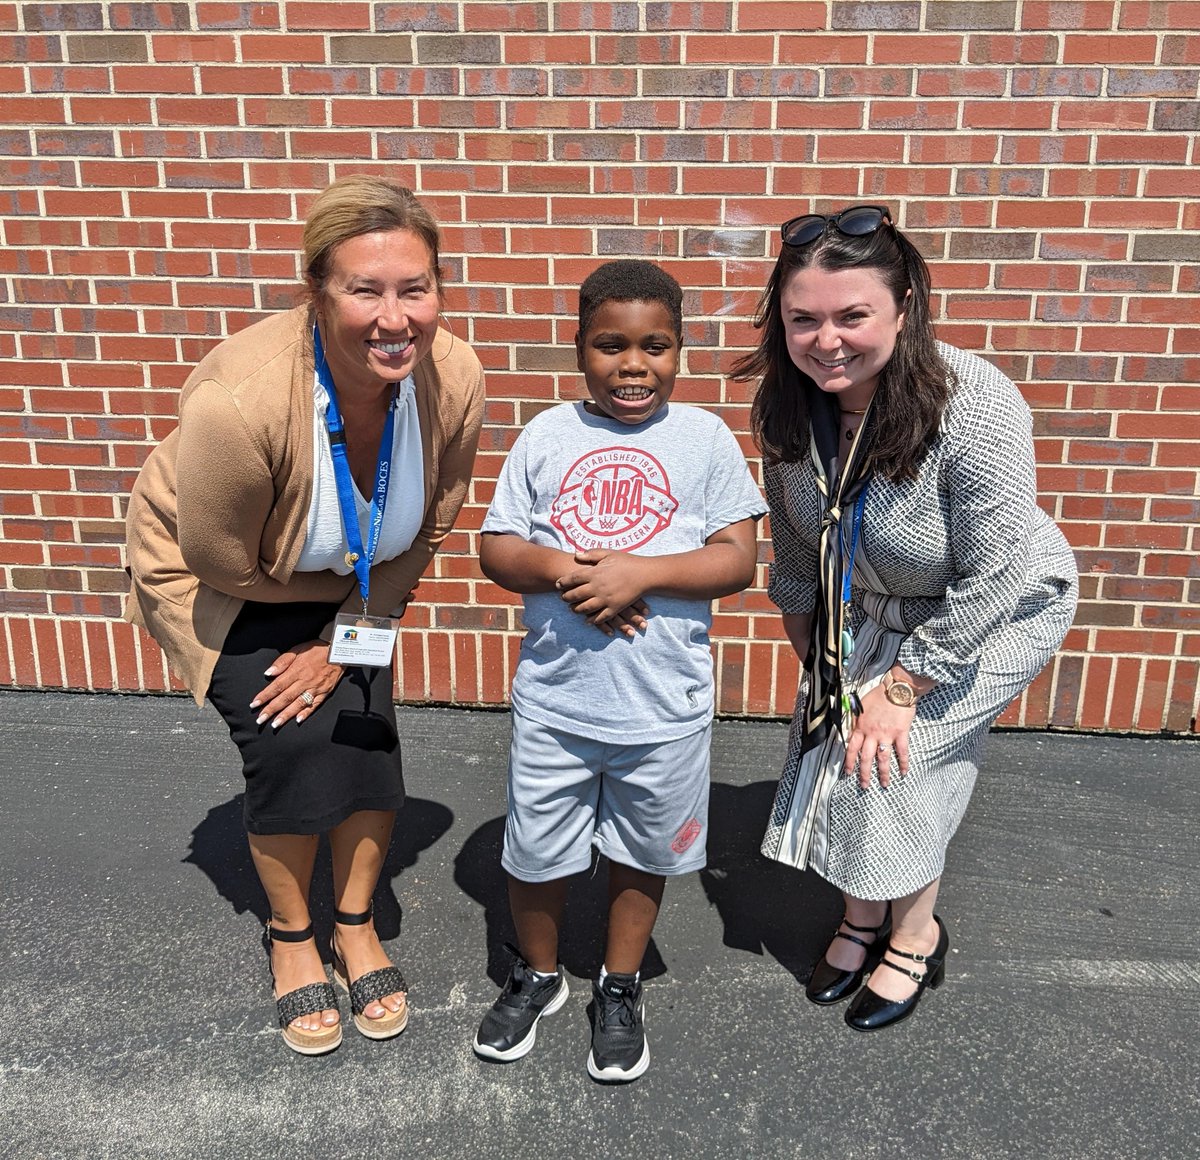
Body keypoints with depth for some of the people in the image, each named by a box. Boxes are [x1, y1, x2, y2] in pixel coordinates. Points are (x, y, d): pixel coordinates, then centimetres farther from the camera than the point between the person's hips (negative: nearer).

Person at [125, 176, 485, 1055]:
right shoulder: (239, 398, -39)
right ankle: (291, 936, 16)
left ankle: (357, 924, 21)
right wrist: (350, 601, -9)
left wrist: (344, 638, -13)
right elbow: (225, 565, -23)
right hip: (216, 582, -3)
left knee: (367, 731, -6)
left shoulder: (454, 380, -26)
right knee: (293, 743, -12)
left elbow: (425, 533, -11)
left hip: (357, 585, 4)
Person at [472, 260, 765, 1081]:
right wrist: (561, 569, -19)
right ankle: (538, 976, 45)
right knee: (536, 852, 17)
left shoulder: (705, 437, -4)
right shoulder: (547, 434, 0)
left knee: (640, 853, 18)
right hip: (553, 698, 2)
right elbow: (496, 549, 0)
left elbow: (737, 559, -9)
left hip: (663, 706, -1)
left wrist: (638, 572, -21)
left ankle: (621, 990, 43)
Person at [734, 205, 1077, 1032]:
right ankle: (864, 914, 28)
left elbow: (989, 581, -28)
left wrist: (901, 689, -22)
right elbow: (795, 543, -3)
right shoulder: (788, 404, -18)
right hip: (874, 608, 5)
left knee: (891, 754, -13)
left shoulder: (977, 409, -35)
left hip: (1000, 611, -5)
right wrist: (814, 658, 5)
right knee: (832, 738, 2)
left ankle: (916, 933, 15)